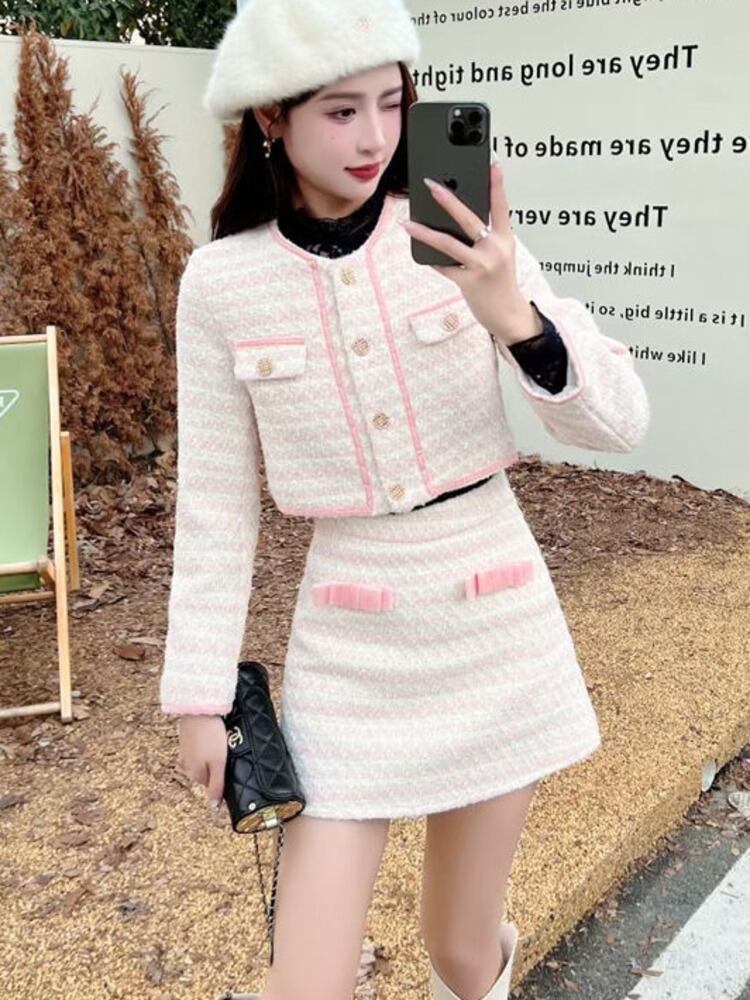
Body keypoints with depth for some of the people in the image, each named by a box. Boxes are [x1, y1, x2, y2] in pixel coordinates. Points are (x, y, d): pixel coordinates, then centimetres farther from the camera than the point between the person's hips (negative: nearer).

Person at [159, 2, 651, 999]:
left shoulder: (463, 237, -6)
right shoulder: (220, 282, -6)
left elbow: (623, 420, -10)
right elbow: (215, 502, 0)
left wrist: (514, 316, -28)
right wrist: (201, 694, 2)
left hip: (496, 626, 1)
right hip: (348, 649, 0)